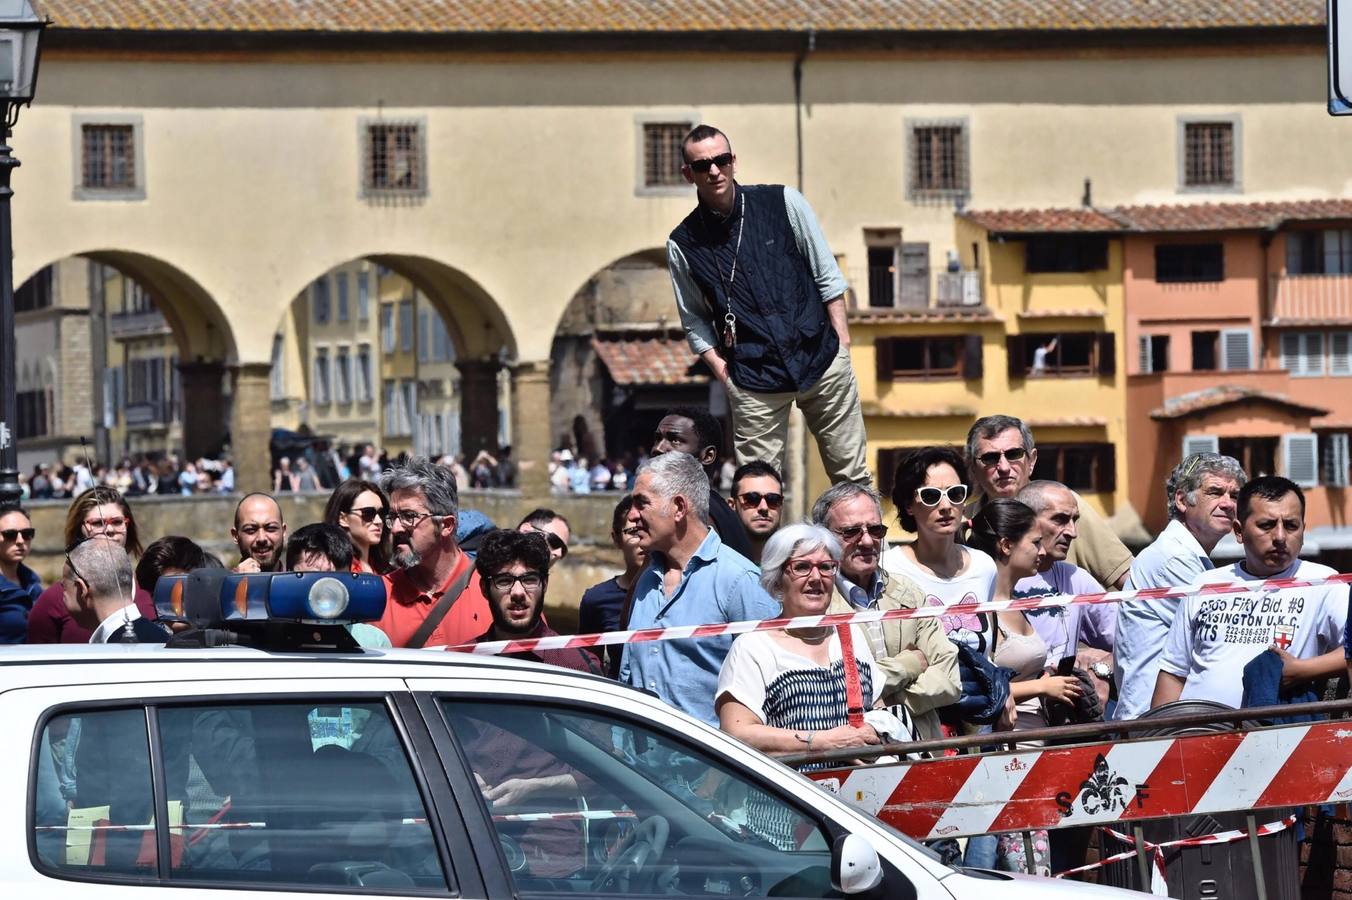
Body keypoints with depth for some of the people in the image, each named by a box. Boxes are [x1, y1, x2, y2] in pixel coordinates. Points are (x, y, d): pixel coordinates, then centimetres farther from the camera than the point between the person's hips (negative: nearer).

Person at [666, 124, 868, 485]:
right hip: (754, 383, -1)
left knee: (852, 476, 5)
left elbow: (826, 273, 6)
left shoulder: (783, 203, 0)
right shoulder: (683, 244, 0)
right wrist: (721, 371, -1)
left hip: (822, 358, 1)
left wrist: (840, 337, 1)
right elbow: (695, 321, 10)